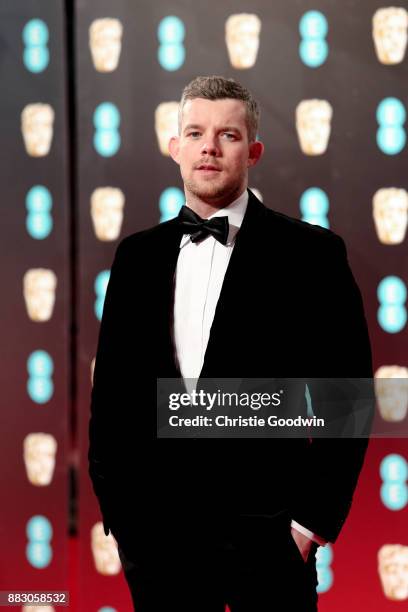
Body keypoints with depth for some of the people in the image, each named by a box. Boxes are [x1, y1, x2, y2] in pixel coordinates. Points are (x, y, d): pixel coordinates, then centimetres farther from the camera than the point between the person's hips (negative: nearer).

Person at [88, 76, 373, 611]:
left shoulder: (310, 253, -3)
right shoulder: (138, 255, 9)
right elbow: (112, 385, 12)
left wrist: (315, 517, -7)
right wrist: (113, 504, 7)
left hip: (265, 527, -3)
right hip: (155, 526, 3)